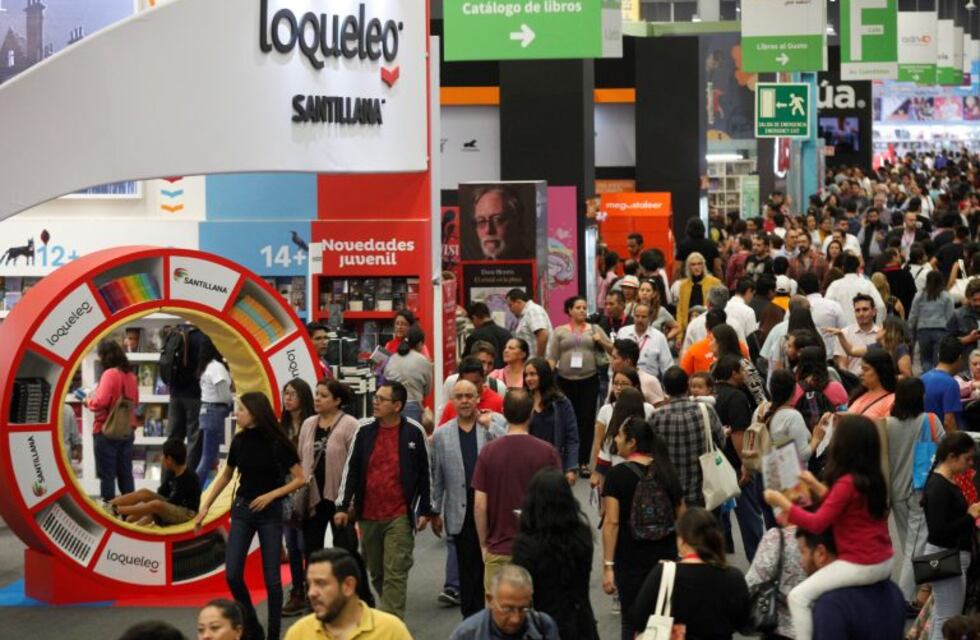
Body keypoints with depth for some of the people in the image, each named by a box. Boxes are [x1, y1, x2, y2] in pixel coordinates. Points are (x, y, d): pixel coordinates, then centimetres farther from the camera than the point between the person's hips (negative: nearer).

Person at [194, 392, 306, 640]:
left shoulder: (276, 443, -11)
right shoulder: (239, 441, 1)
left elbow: (300, 478, -8)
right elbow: (226, 476, 15)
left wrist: (271, 495, -17)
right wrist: (205, 507, 13)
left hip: (270, 513, -4)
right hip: (242, 510, 4)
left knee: (271, 578, -2)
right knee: (232, 574, -3)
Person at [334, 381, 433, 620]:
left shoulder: (414, 432, -3)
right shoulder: (364, 430, 4)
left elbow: (425, 473, 3)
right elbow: (351, 469, 7)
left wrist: (425, 510, 2)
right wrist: (342, 506, 2)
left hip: (400, 517, -4)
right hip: (368, 515, 4)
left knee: (394, 575, -9)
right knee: (376, 573, 12)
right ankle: (393, 614, 31)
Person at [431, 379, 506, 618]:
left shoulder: (495, 422, 5)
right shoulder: (441, 435, 7)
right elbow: (436, 477, 10)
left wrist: (488, 425, -11)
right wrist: (434, 511, 9)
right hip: (461, 515, 1)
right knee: (468, 571, 4)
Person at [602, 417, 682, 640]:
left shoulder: (618, 475, -10)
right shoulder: (666, 471, 4)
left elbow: (611, 522, -15)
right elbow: (681, 518, 9)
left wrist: (608, 566, -14)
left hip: (631, 558, -4)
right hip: (665, 556, 4)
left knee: (632, 620, 5)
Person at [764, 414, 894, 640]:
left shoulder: (847, 482, -19)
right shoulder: (872, 478, 7)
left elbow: (817, 524, -21)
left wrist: (781, 502, -13)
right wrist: (815, 486, 20)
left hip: (861, 566, -10)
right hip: (884, 563, 10)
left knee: (798, 596, -5)